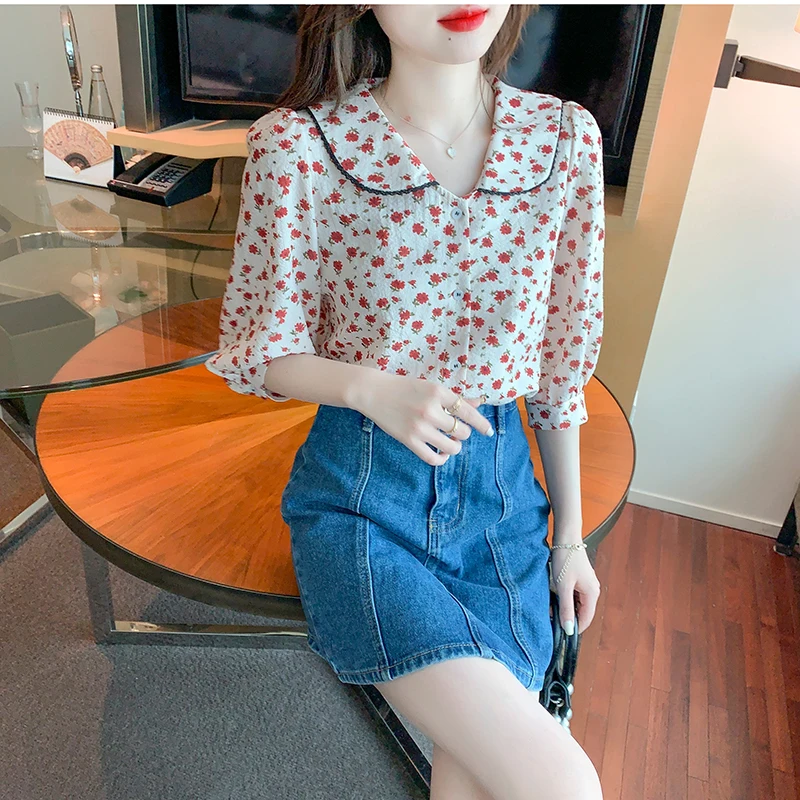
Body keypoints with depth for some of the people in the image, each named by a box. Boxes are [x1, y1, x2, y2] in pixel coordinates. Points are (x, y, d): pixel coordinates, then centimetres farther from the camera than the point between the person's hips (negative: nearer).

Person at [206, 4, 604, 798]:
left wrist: (570, 532, 9)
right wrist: (373, 387, -22)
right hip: (360, 491, -3)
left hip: (502, 484, 4)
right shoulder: (297, 147, -12)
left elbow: (563, 355, 4)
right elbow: (261, 350, -1)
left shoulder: (568, 138, -2)